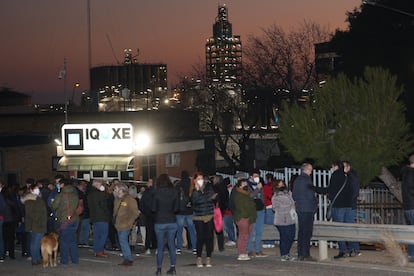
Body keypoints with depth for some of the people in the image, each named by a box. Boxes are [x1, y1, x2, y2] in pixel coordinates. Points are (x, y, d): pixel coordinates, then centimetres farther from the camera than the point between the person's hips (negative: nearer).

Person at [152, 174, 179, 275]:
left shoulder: (157, 192, -9)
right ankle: (172, 267, 11)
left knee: (160, 247, 4)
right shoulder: (174, 192, -3)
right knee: (172, 245, 9)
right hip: (172, 222, 2)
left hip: (160, 223, -2)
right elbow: (176, 208, 0)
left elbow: (153, 208, -6)